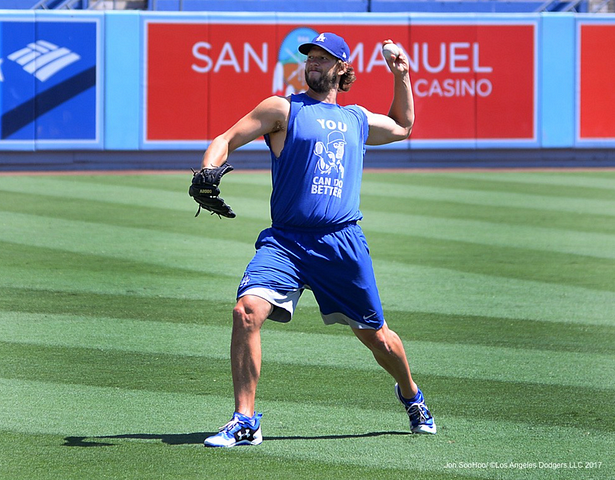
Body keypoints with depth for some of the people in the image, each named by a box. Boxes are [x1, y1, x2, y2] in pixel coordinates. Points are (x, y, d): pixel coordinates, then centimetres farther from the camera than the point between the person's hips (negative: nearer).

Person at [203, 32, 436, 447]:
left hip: (343, 243, 2)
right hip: (285, 241, -2)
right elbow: (227, 140, 1)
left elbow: (402, 127, 41)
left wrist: (402, 76, 31)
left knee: (377, 337, 9)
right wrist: (207, 174, -18)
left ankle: (411, 397, 40)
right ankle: (245, 422, -18)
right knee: (247, 311, -25)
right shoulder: (283, 109, 8)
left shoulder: (357, 119, 19)